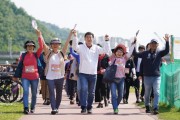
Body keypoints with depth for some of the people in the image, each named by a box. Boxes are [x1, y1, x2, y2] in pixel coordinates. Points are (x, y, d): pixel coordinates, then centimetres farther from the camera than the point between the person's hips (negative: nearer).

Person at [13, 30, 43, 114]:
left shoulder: (36, 55, 0)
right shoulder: (23, 56, 2)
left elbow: (41, 47, -13)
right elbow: (19, 66, 6)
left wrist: (39, 36, -19)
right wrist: (16, 76, 6)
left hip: (35, 77, 1)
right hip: (25, 77, -1)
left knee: (34, 93, 9)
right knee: (25, 92, -17)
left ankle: (32, 108, 25)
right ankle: (26, 108, -23)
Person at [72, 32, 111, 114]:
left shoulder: (96, 48, 7)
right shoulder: (81, 47, 1)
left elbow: (106, 50, -2)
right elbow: (75, 47, -18)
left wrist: (106, 41, -12)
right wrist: (75, 36, -29)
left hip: (93, 74, 3)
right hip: (83, 73, -3)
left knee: (91, 92, 9)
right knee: (83, 89, -19)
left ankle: (89, 108, 22)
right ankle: (83, 107, -17)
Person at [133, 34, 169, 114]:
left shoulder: (159, 53, 5)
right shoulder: (145, 53, 5)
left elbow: (166, 51, -11)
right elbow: (135, 54, 2)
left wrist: (167, 42, -24)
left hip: (156, 76, -1)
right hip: (147, 77, 1)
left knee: (157, 92, -12)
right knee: (147, 93, 12)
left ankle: (156, 108, -15)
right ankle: (147, 106, 29)